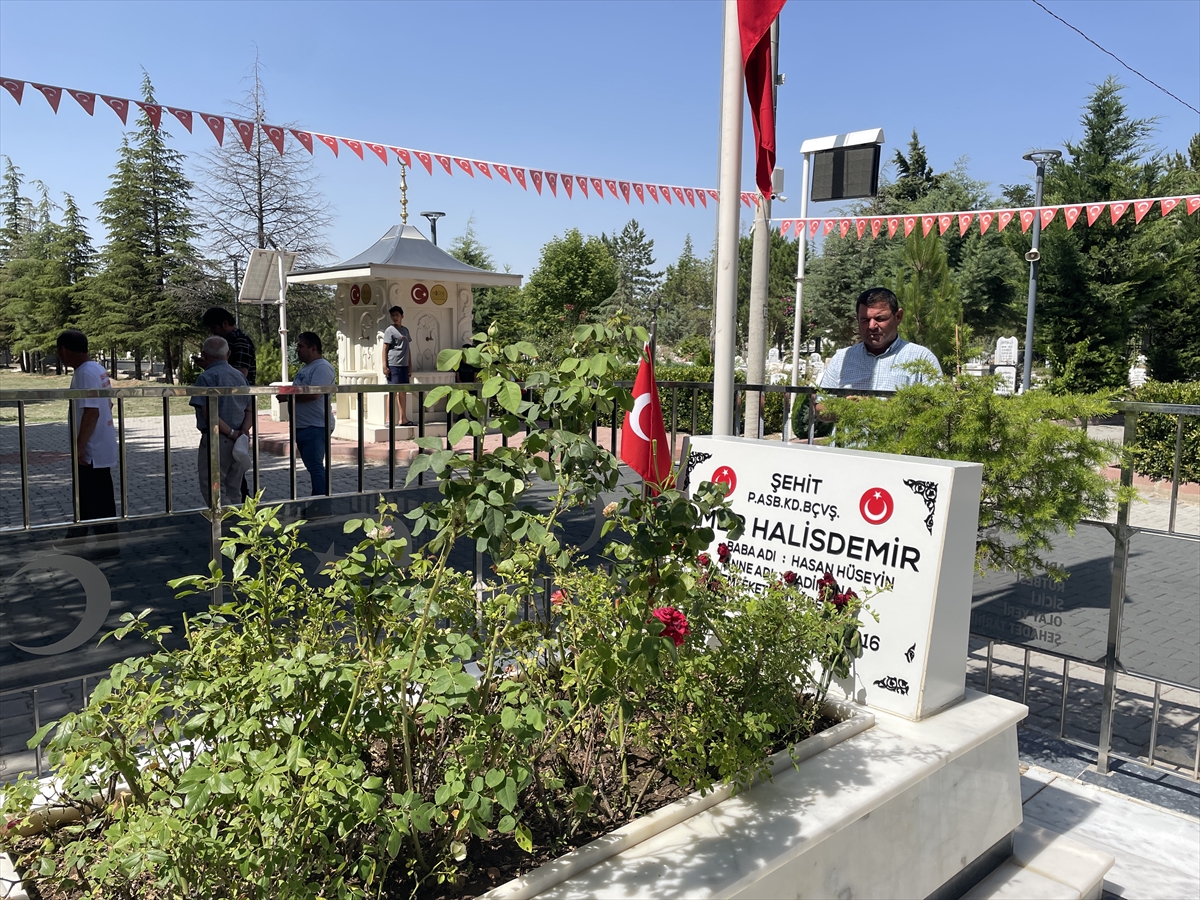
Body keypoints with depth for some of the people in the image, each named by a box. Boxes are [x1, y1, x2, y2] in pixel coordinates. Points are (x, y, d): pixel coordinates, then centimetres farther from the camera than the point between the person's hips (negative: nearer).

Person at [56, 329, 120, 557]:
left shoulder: (84, 374, -20)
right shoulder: (97, 369, 10)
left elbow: (91, 411, -26)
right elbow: (108, 404, 17)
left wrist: (79, 446, -23)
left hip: (91, 449, -10)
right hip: (101, 444, 10)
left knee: (97, 499, -1)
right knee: (85, 493, 20)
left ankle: (107, 544, 8)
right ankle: (76, 538, 33)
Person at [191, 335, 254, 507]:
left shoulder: (207, 377, -9)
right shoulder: (240, 376, 13)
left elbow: (209, 414, -18)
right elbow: (250, 410, 9)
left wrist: (231, 433, -13)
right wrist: (242, 432, -5)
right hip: (238, 443, 7)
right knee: (233, 492, 14)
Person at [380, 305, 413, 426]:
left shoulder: (405, 330, 16)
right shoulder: (390, 330, -3)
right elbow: (384, 349, -7)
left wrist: (410, 366, 16)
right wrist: (384, 366, -13)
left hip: (404, 365, 7)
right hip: (393, 365, -7)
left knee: (403, 391, 8)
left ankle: (403, 419, 12)